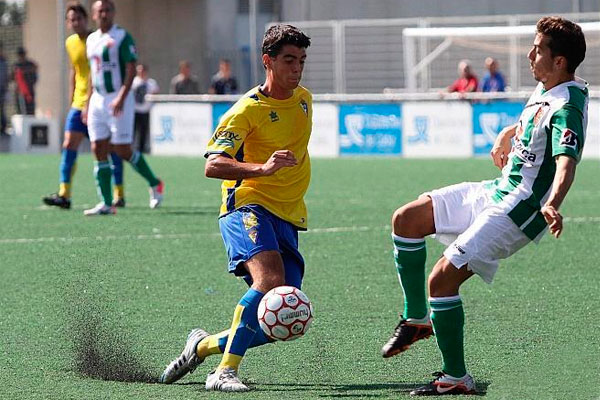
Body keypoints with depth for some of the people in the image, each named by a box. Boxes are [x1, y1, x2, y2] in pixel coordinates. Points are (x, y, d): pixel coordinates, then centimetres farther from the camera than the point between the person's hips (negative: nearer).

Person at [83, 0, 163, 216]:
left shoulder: (122, 37, -7)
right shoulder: (91, 39, 14)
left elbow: (131, 69, -13)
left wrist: (121, 98, -23)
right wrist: (87, 104, 18)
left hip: (118, 99, -7)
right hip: (98, 99, 7)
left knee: (122, 149, -7)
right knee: (98, 149, 0)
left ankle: (154, 184, 15)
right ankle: (106, 204, 1)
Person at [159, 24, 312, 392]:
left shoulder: (304, 99, 13)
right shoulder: (248, 109, -10)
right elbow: (213, 165, -20)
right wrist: (262, 169, -34)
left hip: (288, 217, 7)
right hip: (248, 205, -7)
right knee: (270, 279, -34)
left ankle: (204, 346, 19)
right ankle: (225, 371, -32)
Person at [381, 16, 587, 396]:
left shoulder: (567, 108, -22)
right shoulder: (545, 91, 8)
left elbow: (566, 163, -41)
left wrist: (552, 206, -56)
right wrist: (506, 137, 23)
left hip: (516, 214, -10)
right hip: (494, 192, 10)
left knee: (442, 279, -17)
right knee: (407, 219, 9)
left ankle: (457, 379, -6)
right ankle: (417, 319, 20)